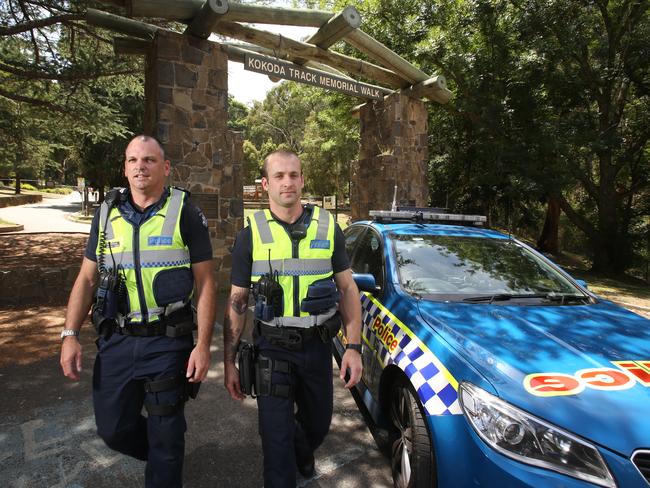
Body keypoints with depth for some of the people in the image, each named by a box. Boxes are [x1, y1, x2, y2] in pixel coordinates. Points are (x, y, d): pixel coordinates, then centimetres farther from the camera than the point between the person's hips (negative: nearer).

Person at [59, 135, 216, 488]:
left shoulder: (185, 214, -7)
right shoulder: (107, 213, 6)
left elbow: (205, 283, -8)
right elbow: (87, 278, 10)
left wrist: (203, 344, -13)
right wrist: (70, 335, 1)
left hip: (169, 342, -4)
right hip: (116, 340, 4)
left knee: (165, 433, 8)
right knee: (113, 428, 16)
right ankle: (164, 454, 46)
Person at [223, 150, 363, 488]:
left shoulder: (328, 228, -1)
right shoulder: (250, 235, -4)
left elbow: (348, 290, 2)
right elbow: (236, 302, 0)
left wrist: (353, 347, -5)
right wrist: (229, 361, -2)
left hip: (318, 346, 3)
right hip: (272, 349, -2)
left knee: (318, 423, 21)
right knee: (276, 438, 3)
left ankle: (302, 452, 55)